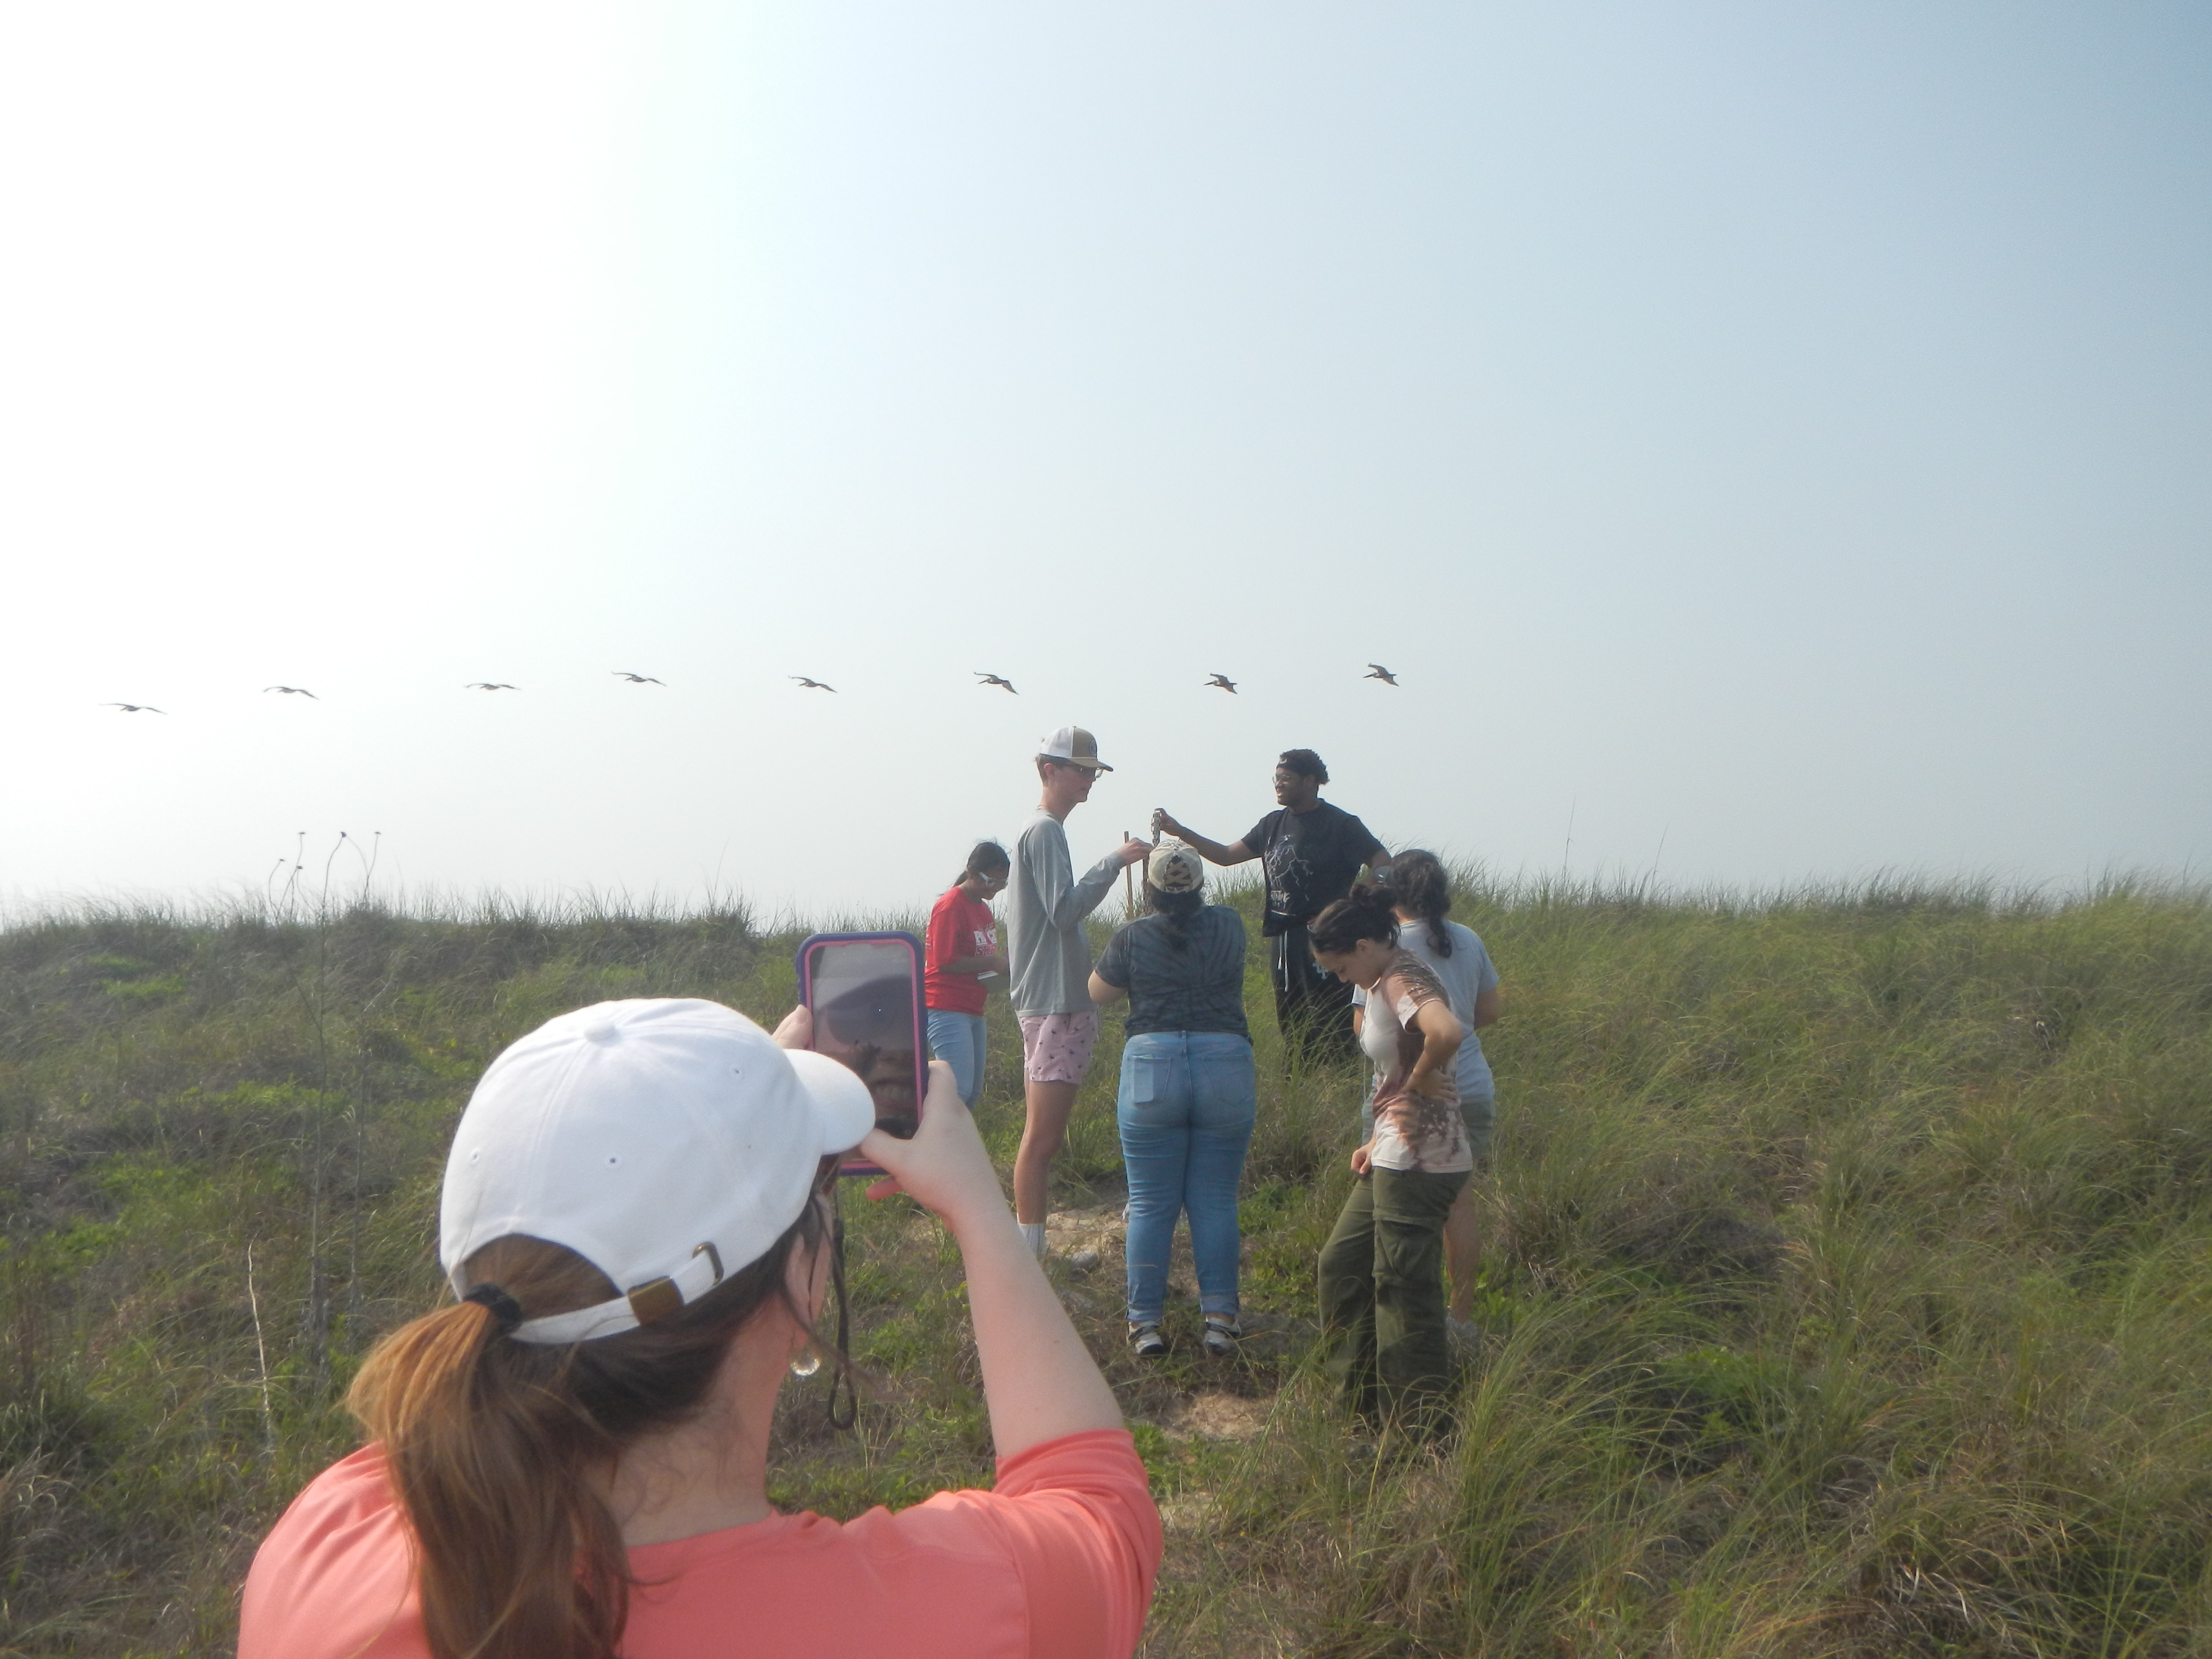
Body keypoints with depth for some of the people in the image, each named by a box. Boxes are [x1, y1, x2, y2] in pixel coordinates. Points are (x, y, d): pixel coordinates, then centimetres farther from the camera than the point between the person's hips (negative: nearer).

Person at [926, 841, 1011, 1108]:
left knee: (974, 1089, 9)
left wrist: (1001, 966, 7)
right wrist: (992, 962, -15)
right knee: (959, 1088, -17)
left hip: (972, 1010, 10)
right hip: (946, 1008, -10)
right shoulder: (951, 906, -12)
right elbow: (945, 961, -17)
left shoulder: (983, 908, 17)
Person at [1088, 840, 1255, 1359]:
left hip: (1151, 1070, -1)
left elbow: (1098, 992, 12)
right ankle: (1219, 1319, 6)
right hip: (1227, 1069, 2)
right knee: (1216, 1201, 7)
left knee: (1150, 1205, 5)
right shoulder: (1230, 926, 5)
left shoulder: (1132, 938, -2)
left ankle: (1146, 1322, 9)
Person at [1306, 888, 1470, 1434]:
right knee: (1341, 1265, 17)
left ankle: (1414, 1429, 12)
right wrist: (1375, 1142, 13)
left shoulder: (1404, 981, -17)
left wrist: (1421, 1080, -21)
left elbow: (1446, 1032, -38)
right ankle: (1364, 1396, 28)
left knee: (1405, 1291, -1)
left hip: (1421, 1161, -11)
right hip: (1393, 1158, 11)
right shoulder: (1383, 985, 14)